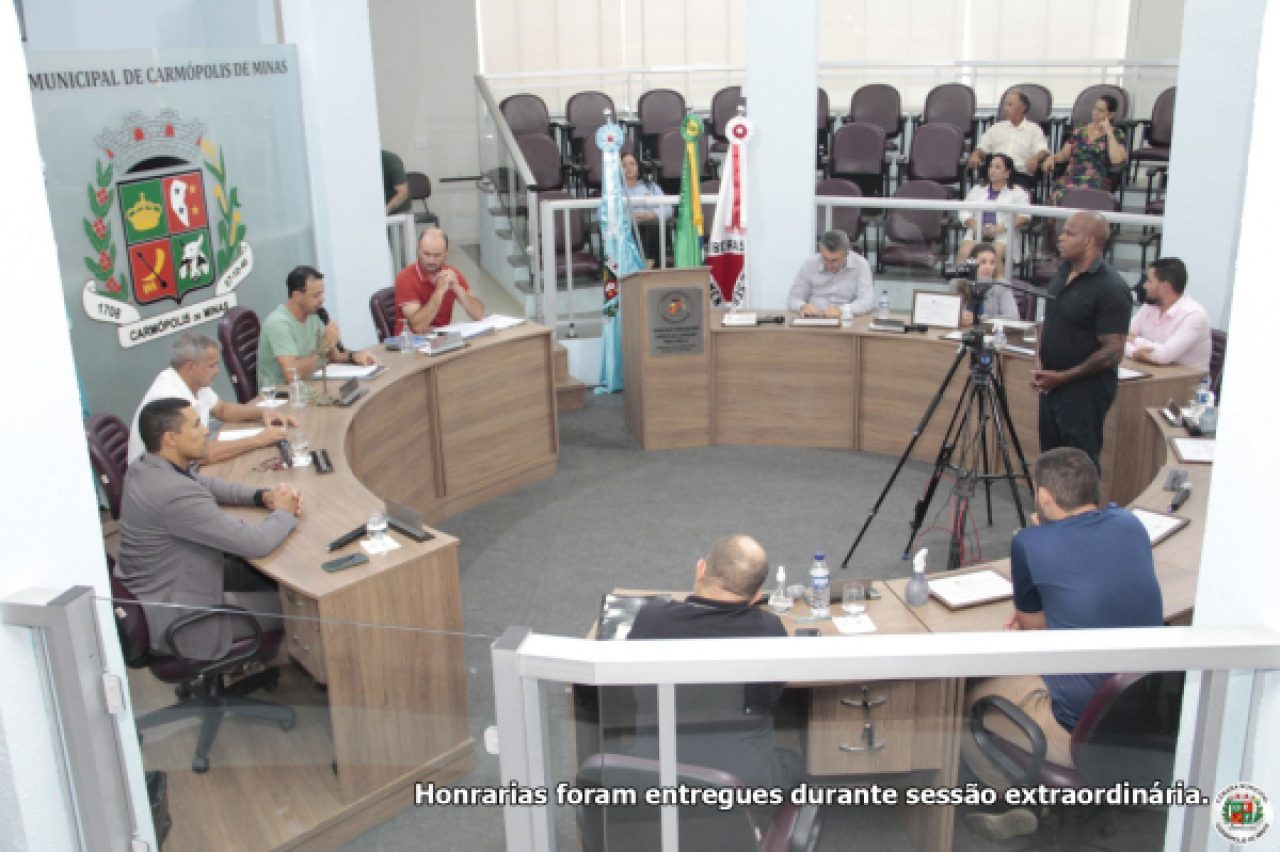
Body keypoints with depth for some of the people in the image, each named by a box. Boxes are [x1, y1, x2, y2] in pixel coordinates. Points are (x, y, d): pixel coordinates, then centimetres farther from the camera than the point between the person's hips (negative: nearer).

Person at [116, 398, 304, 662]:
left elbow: (206, 485, 16)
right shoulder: (175, 493, -33)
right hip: (175, 624, -10)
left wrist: (263, 496, 0)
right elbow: (257, 543, -32)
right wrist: (284, 513, -10)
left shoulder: (144, 468, -2)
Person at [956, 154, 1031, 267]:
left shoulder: (1017, 192, 14)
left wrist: (1002, 227, -13)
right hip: (976, 234, 3)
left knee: (994, 256, -34)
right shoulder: (977, 190, 26)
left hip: (1002, 236, -3)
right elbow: (965, 212, 15)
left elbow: (1025, 216, 0)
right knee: (963, 253, -27)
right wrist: (975, 226, -6)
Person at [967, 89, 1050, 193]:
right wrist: (975, 155, -3)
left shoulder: (1033, 129, 15)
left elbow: (1043, 151, 3)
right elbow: (982, 147, 23)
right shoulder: (997, 127, 25)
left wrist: (1035, 159, -22)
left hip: (1021, 175, -2)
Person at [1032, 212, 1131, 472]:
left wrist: (1063, 377, -17)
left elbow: (1112, 352, -19)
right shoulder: (1063, 271, 9)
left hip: (1085, 392, -8)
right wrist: (1038, 362, 3)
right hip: (1051, 386, 8)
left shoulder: (1110, 289, -17)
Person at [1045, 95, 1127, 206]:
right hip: (1070, 177, 3)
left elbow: (1116, 159, -6)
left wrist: (1109, 132, -1)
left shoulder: (1117, 135, 13)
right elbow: (1063, 154, 24)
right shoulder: (1080, 130, 24)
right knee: (1058, 196, -34)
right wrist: (1052, 158, 1)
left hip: (1096, 181, -3)